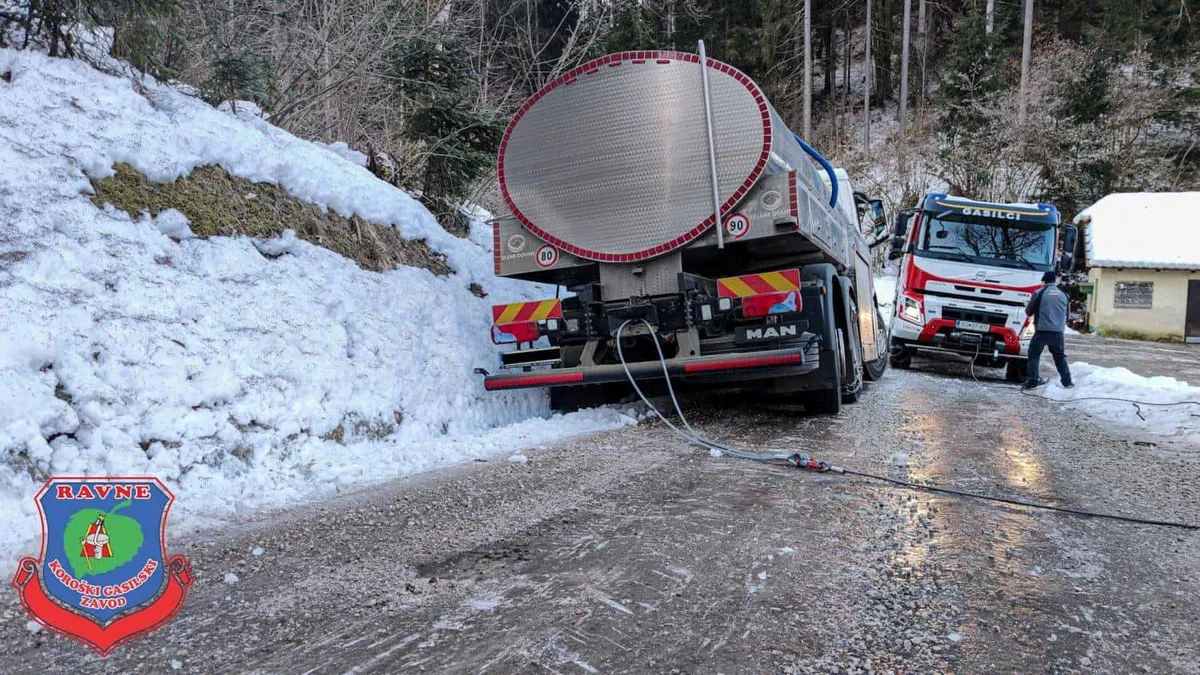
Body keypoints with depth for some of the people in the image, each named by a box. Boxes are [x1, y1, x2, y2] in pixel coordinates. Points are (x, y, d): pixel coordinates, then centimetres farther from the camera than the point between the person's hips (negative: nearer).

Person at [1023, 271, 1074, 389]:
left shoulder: (1039, 293, -2)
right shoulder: (1063, 295, 13)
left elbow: (1028, 312, 6)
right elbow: (1066, 315, 23)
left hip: (1042, 330, -5)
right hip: (1058, 331, 5)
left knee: (1033, 355, 2)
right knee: (1060, 356, 16)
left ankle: (1032, 381, -6)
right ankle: (1067, 381, 18)